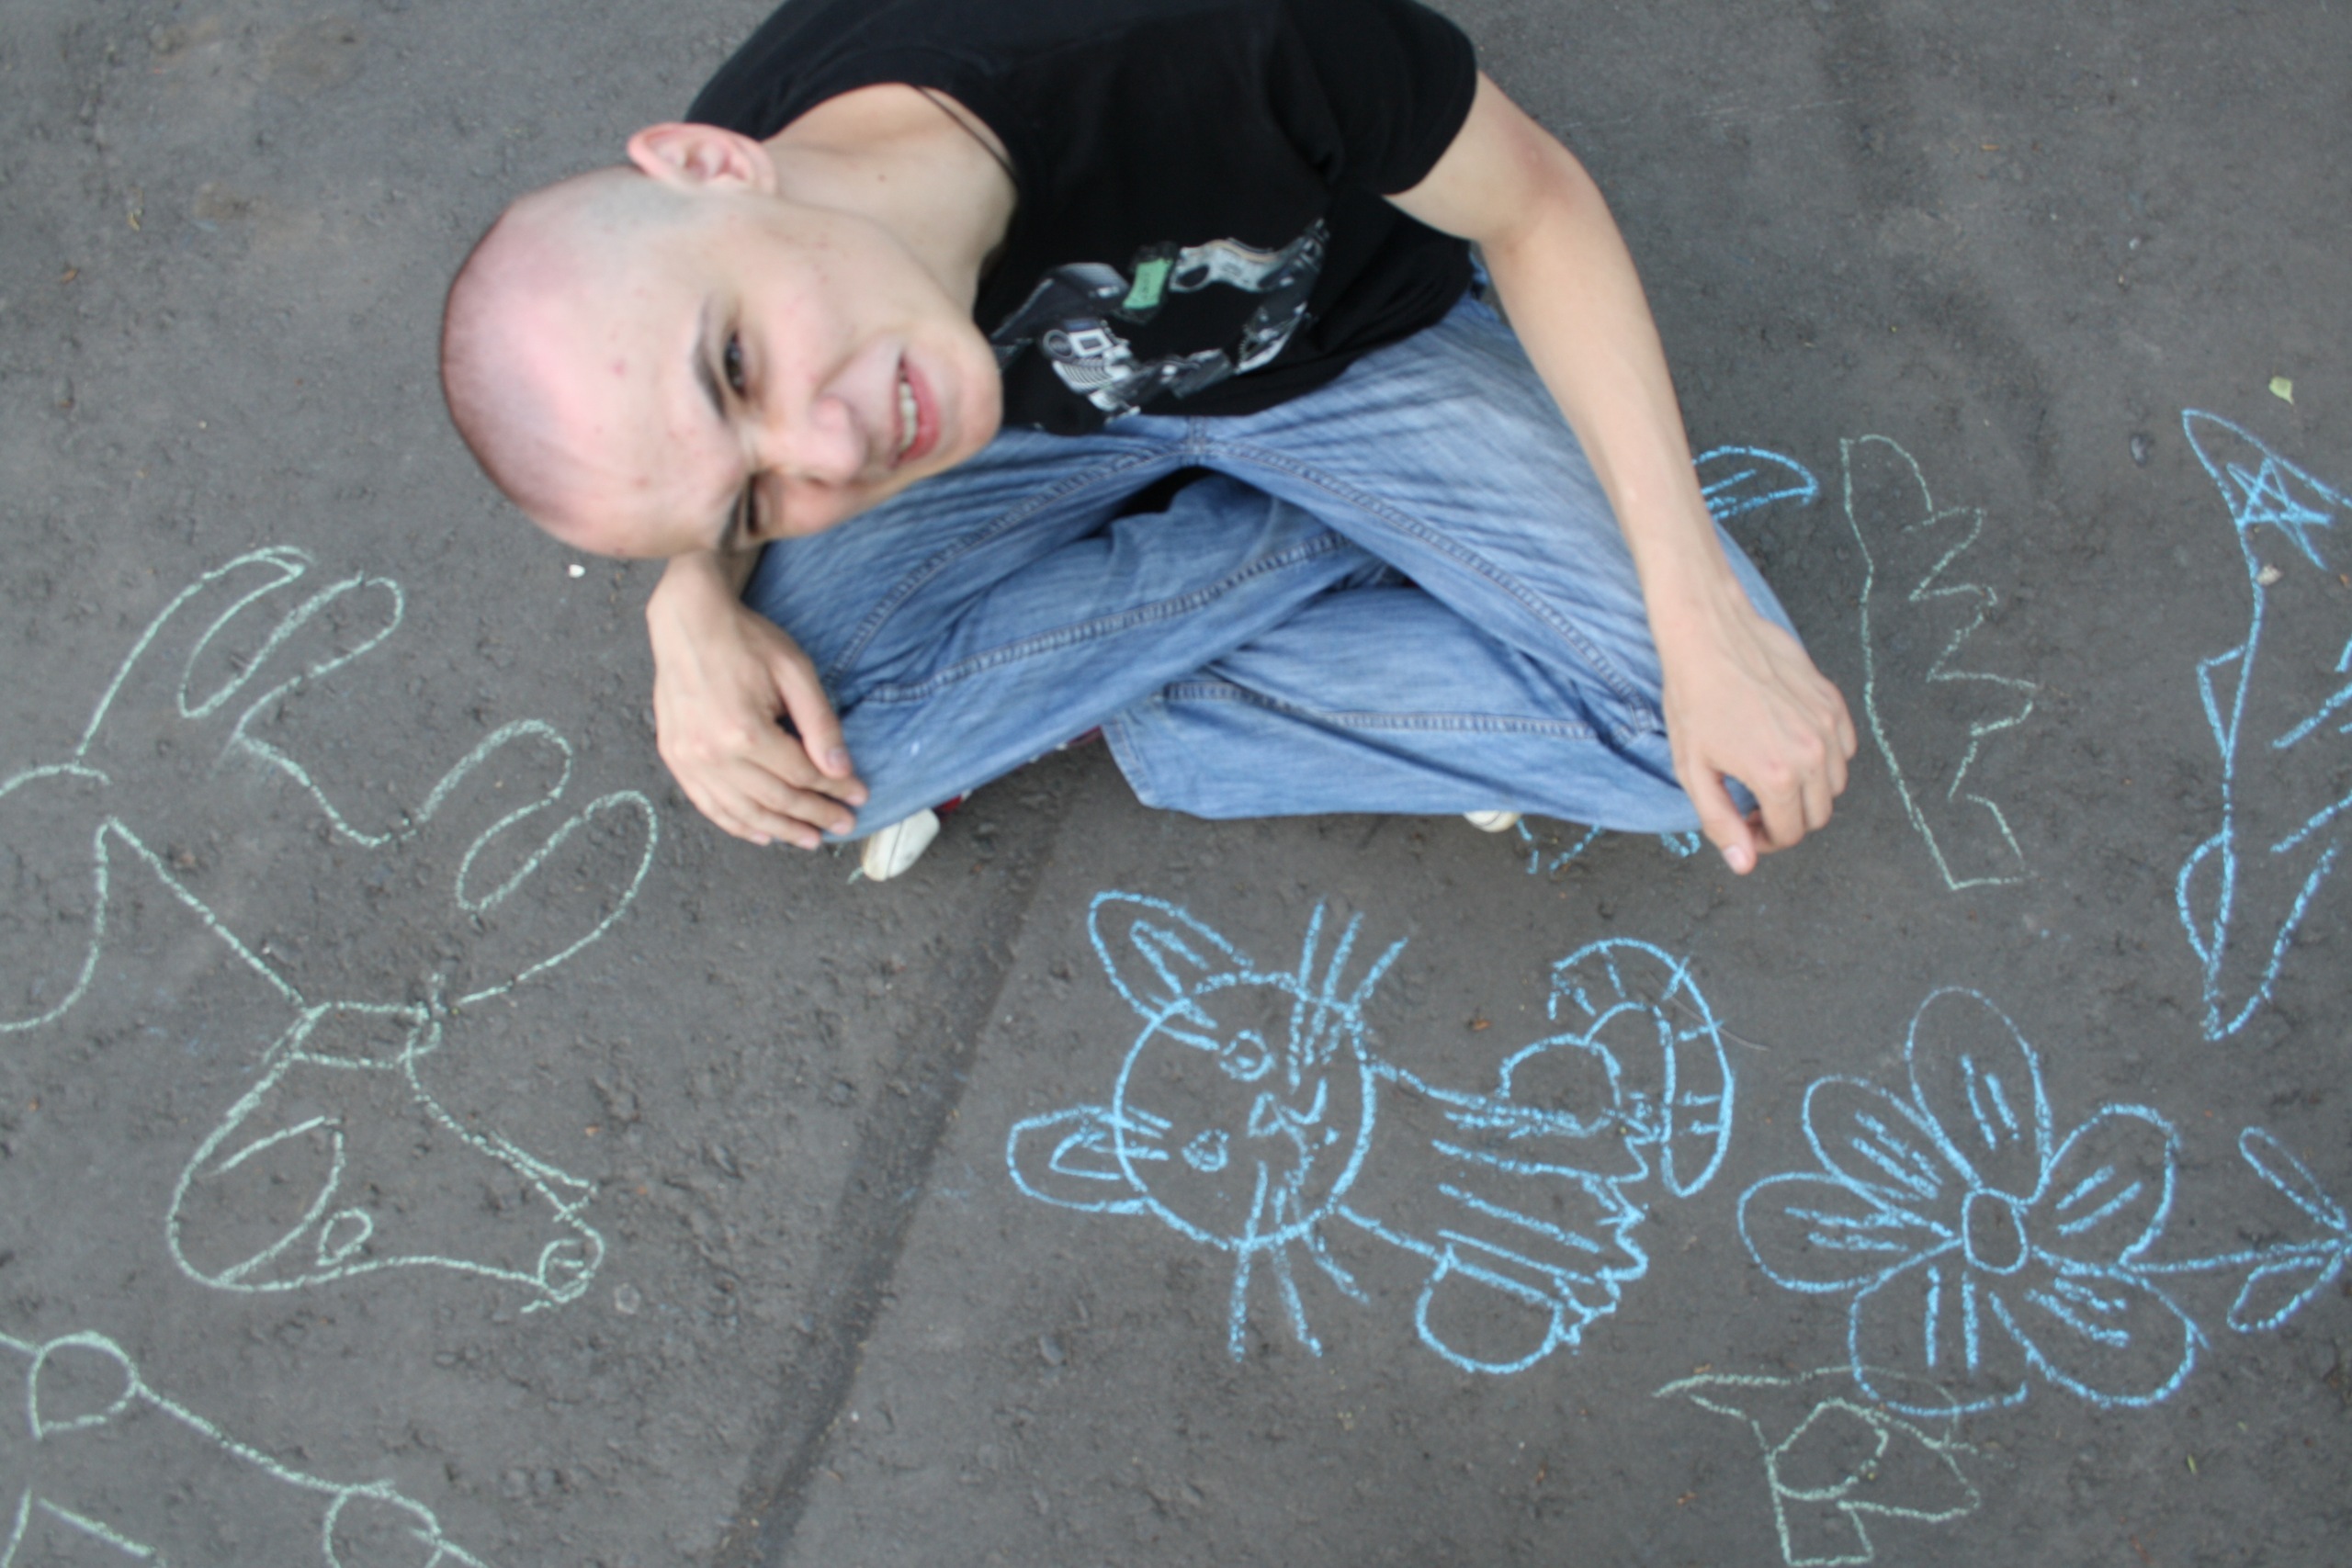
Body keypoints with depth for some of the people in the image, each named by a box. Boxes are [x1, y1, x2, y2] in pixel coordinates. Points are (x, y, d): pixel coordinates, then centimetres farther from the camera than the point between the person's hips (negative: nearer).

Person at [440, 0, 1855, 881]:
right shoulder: (697, 240, -28)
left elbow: (1535, 200, -22)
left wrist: (1703, 618, -25)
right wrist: (694, 601, -25)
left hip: (1368, 340, -2)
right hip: (1049, 409, 3)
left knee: (1733, 758, -21)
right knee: (782, 748, -25)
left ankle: (1122, 692, -6)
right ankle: (1345, 533, -5)